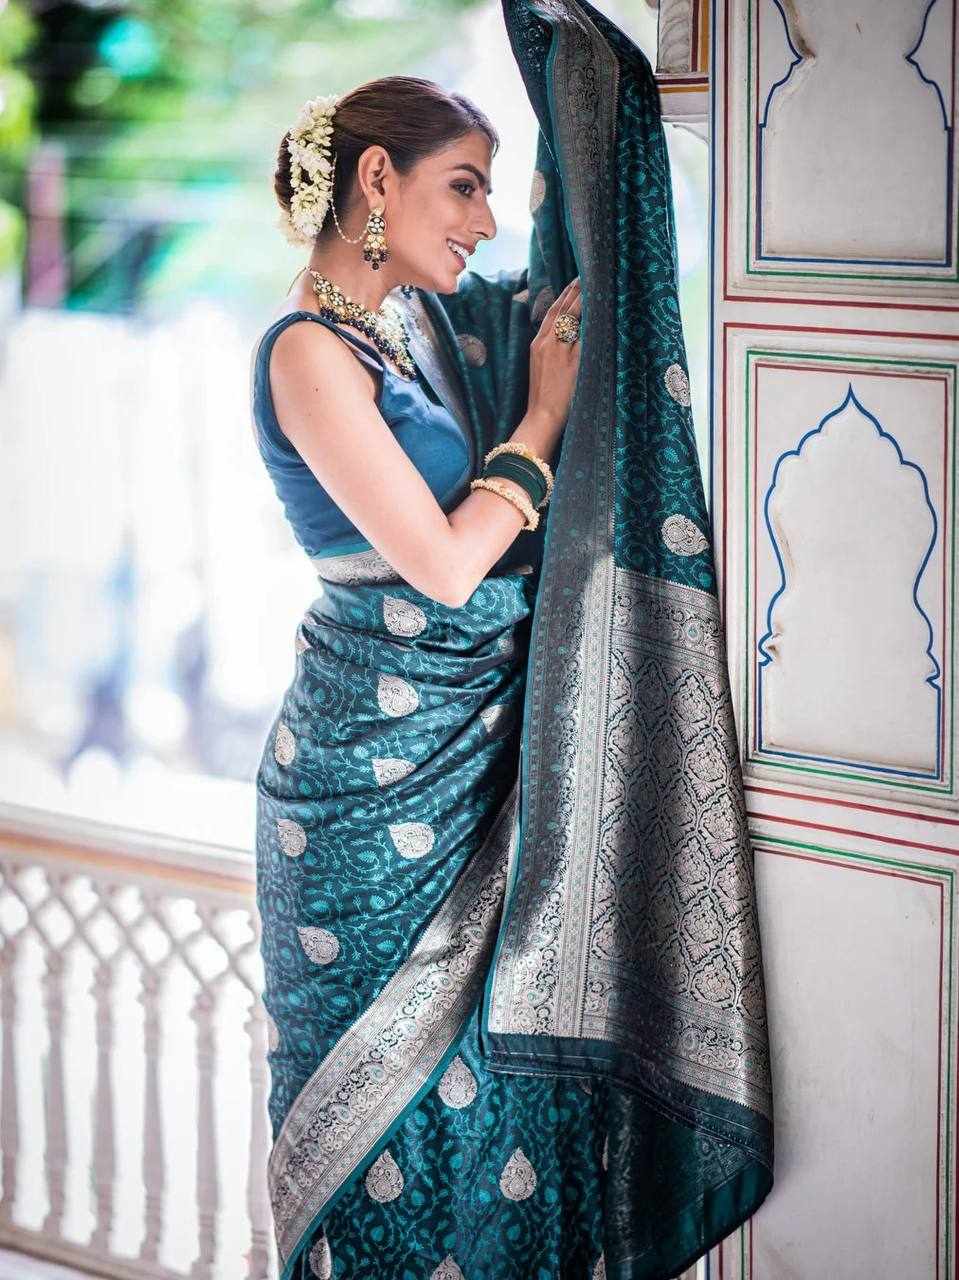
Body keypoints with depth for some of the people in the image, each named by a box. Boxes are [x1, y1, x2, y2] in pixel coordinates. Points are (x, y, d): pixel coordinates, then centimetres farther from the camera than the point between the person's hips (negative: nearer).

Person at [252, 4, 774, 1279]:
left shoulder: (425, 323, 9)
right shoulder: (312, 350, -15)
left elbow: (582, 252, 23)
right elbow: (442, 563, -19)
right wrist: (544, 416, -7)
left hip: (477, 756, 8)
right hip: (377, 771, -8)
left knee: (486, 1054, 12)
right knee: (398, 1069, 3)